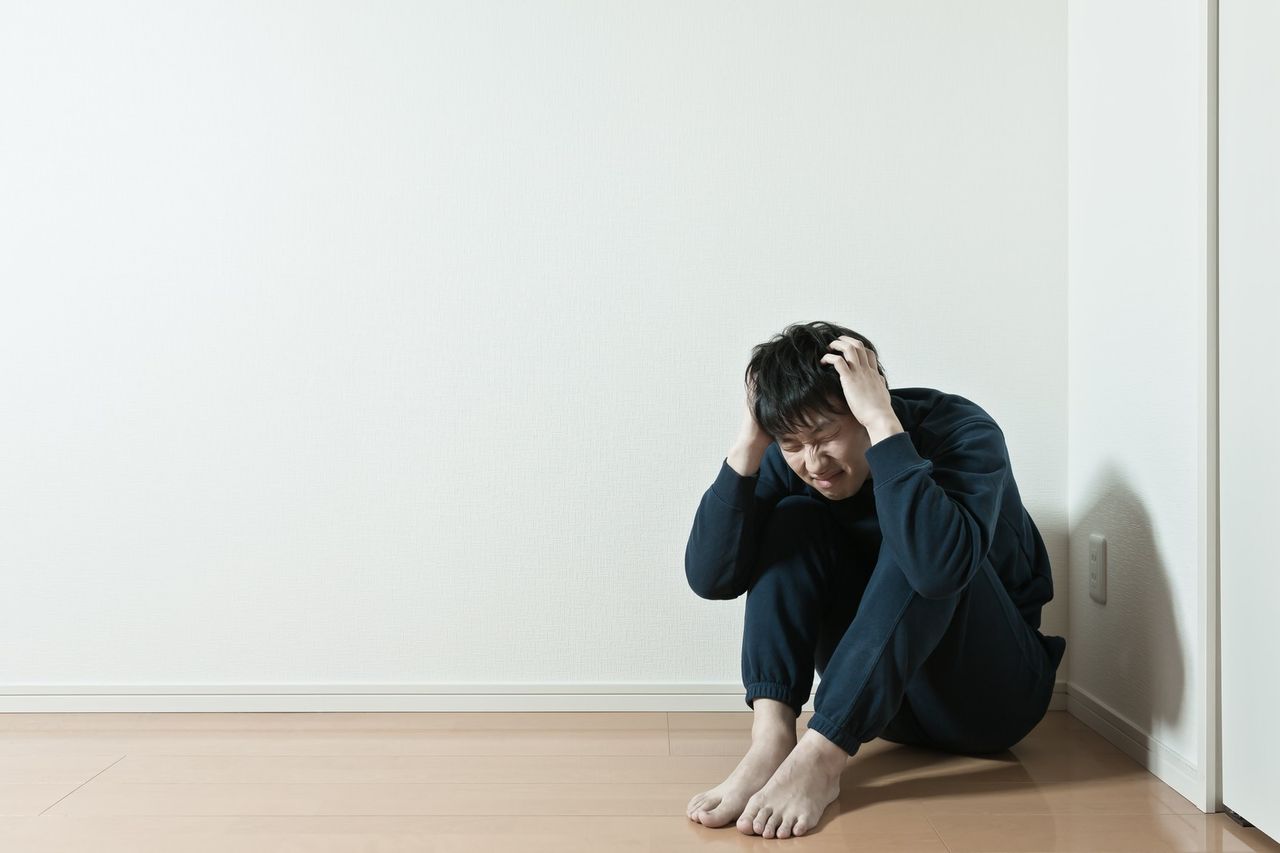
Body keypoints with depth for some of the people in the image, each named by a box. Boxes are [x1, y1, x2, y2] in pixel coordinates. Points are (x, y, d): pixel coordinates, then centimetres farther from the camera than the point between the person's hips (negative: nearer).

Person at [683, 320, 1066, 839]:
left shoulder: (961, 434, -22)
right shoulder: (790, 461, -9)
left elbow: (941, 564, -43)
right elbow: (710, 578, -20)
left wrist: (882, 422, -40)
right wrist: (749, 442, -29)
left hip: (991, 696, -4)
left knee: (916, 546, -31)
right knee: (793, 520, -15)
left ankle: (819, 757, -33)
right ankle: (771, 739, -29)